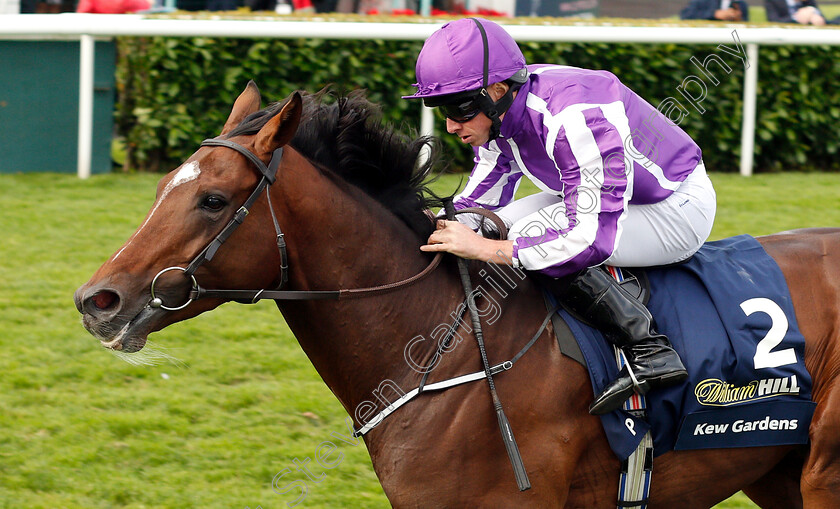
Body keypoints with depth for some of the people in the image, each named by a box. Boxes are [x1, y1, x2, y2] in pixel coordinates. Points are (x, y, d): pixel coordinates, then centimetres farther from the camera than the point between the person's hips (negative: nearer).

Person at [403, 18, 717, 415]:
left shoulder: (573, 119, -35)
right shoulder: (499, 109, -8)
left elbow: (592, 238, -38)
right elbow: (480, 201, 4)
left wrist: (485, 248, -37)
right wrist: (432, 228, -15)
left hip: (680, 209, -9)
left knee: (532, 233, -27)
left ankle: (649, 350, -21)